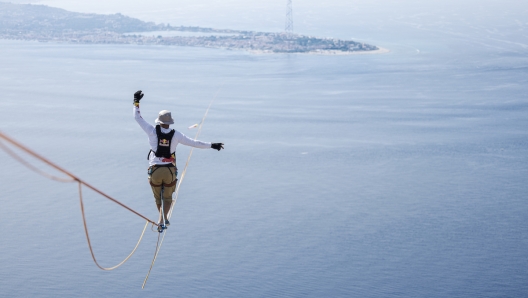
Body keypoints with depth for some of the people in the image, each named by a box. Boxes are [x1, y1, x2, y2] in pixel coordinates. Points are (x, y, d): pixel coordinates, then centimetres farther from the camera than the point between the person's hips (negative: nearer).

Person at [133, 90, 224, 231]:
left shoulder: (153, 132, -10)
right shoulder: (176, 135, -8)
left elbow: (138, 118, -1)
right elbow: (194, 143, -3)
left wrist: (136, 102, 10)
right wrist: (211, 145, 7)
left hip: (155, 170, 0)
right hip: (170, 171, 0)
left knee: (157, 197, 20)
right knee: (167, 198, 15)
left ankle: (163, 219, 25)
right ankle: (162, 220, -3)